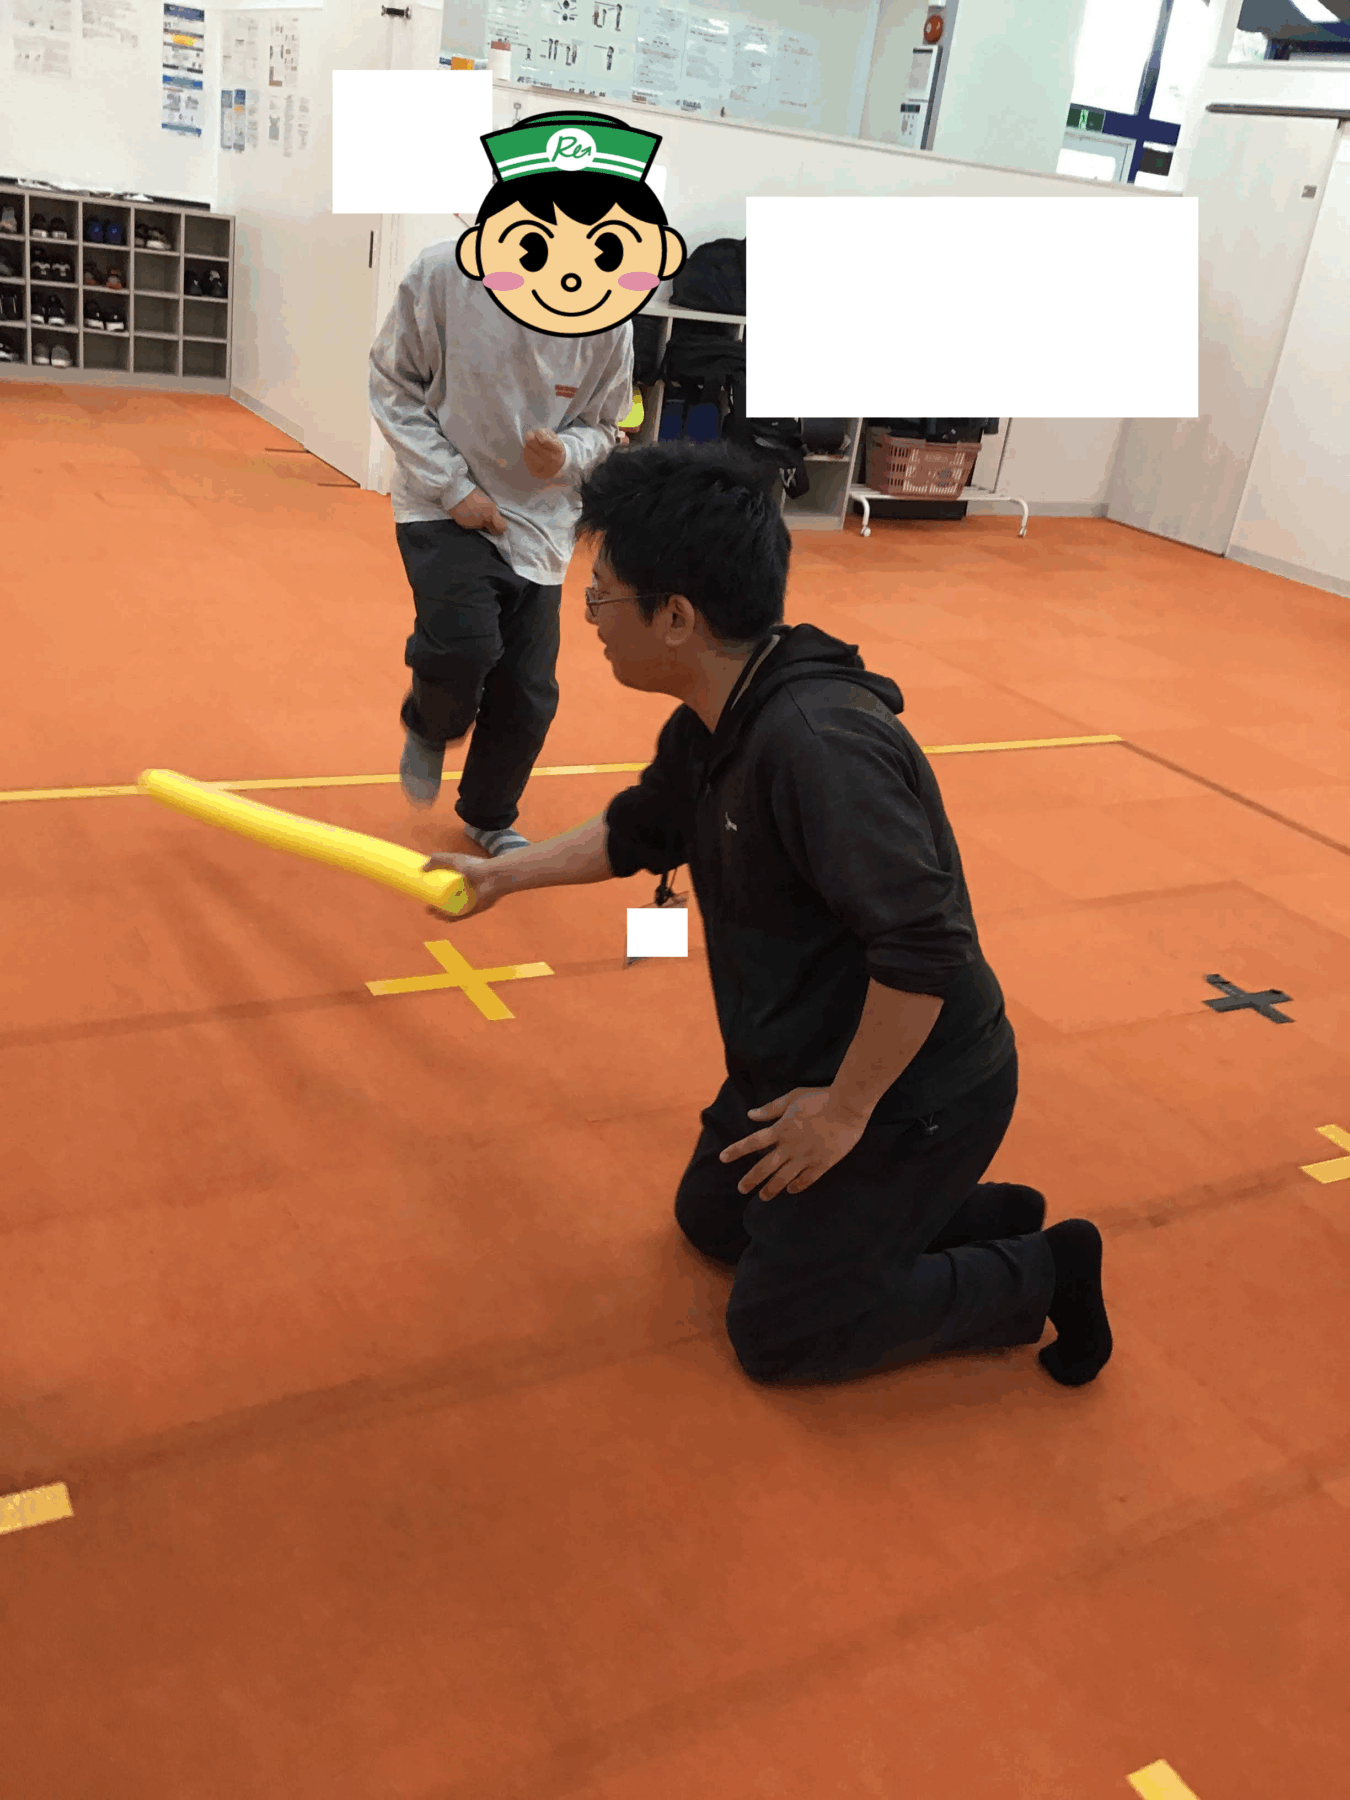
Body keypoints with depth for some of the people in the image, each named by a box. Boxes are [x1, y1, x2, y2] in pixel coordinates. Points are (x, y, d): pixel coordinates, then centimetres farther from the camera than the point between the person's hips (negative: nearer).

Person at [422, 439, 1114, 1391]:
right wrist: (500, 874, 24)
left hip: (910, 1093, -9)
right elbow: (636, 832, 18)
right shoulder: (708, 730, -2)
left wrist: (845, 1107, -23)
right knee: (711, 1216, 27)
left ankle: (1043, 1277, 16)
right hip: (803, 1062, 9)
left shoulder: (818, 744, -34)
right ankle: (979, 1215, 27)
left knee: (775, 1335, 5)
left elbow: (925, 948, -35)